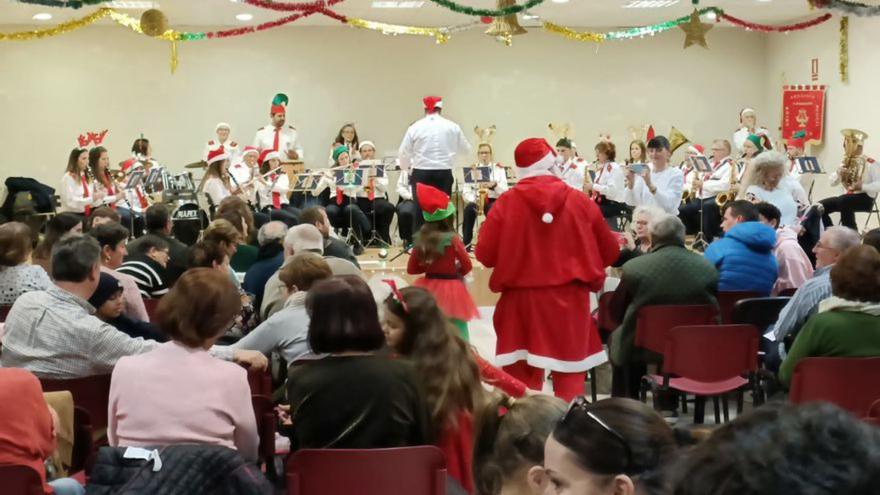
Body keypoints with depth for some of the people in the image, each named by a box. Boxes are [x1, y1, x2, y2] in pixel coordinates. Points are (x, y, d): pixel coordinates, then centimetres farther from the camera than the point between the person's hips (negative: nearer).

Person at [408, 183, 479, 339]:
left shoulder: (421, 239, -3)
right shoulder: (453, 239, -15)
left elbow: (411, 269, 4)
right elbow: (467, 266, -8)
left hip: (429, 289, 4)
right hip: (451, 290, -4)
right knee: (457, 329, 2)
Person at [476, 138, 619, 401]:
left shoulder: (506, 202, -5)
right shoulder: (580, 201, -2)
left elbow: (485, 254, -5)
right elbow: (608, 252, 6)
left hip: (522, 299, 0)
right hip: (568, 298, 0)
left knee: (522, 378, 9)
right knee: (569, 377, 9)